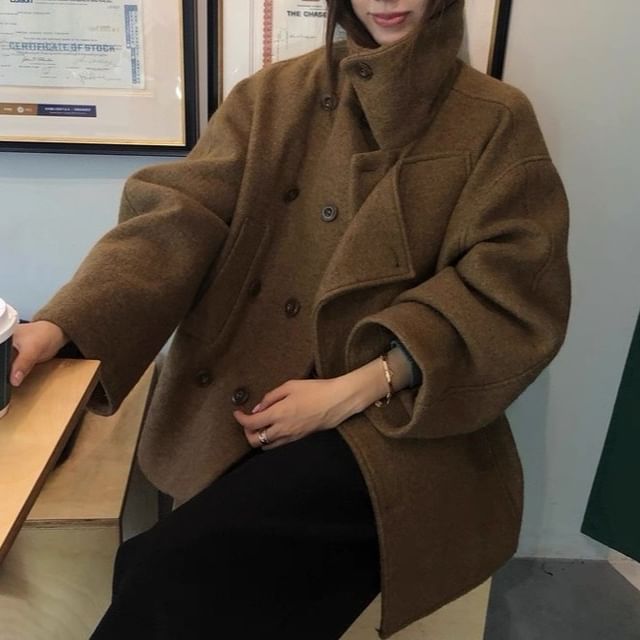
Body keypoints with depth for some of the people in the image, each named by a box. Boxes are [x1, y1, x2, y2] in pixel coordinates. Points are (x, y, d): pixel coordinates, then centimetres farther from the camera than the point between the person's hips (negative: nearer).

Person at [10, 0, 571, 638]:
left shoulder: (498, 119, 3)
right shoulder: (275, 95, 8)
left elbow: (511, 293, -6)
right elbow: (180, 215, -3)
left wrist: (352, 390, -16)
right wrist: (59, 323, -19)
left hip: (399, 419, -2)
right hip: (240, 401, 3)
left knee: (187, 571, -23)